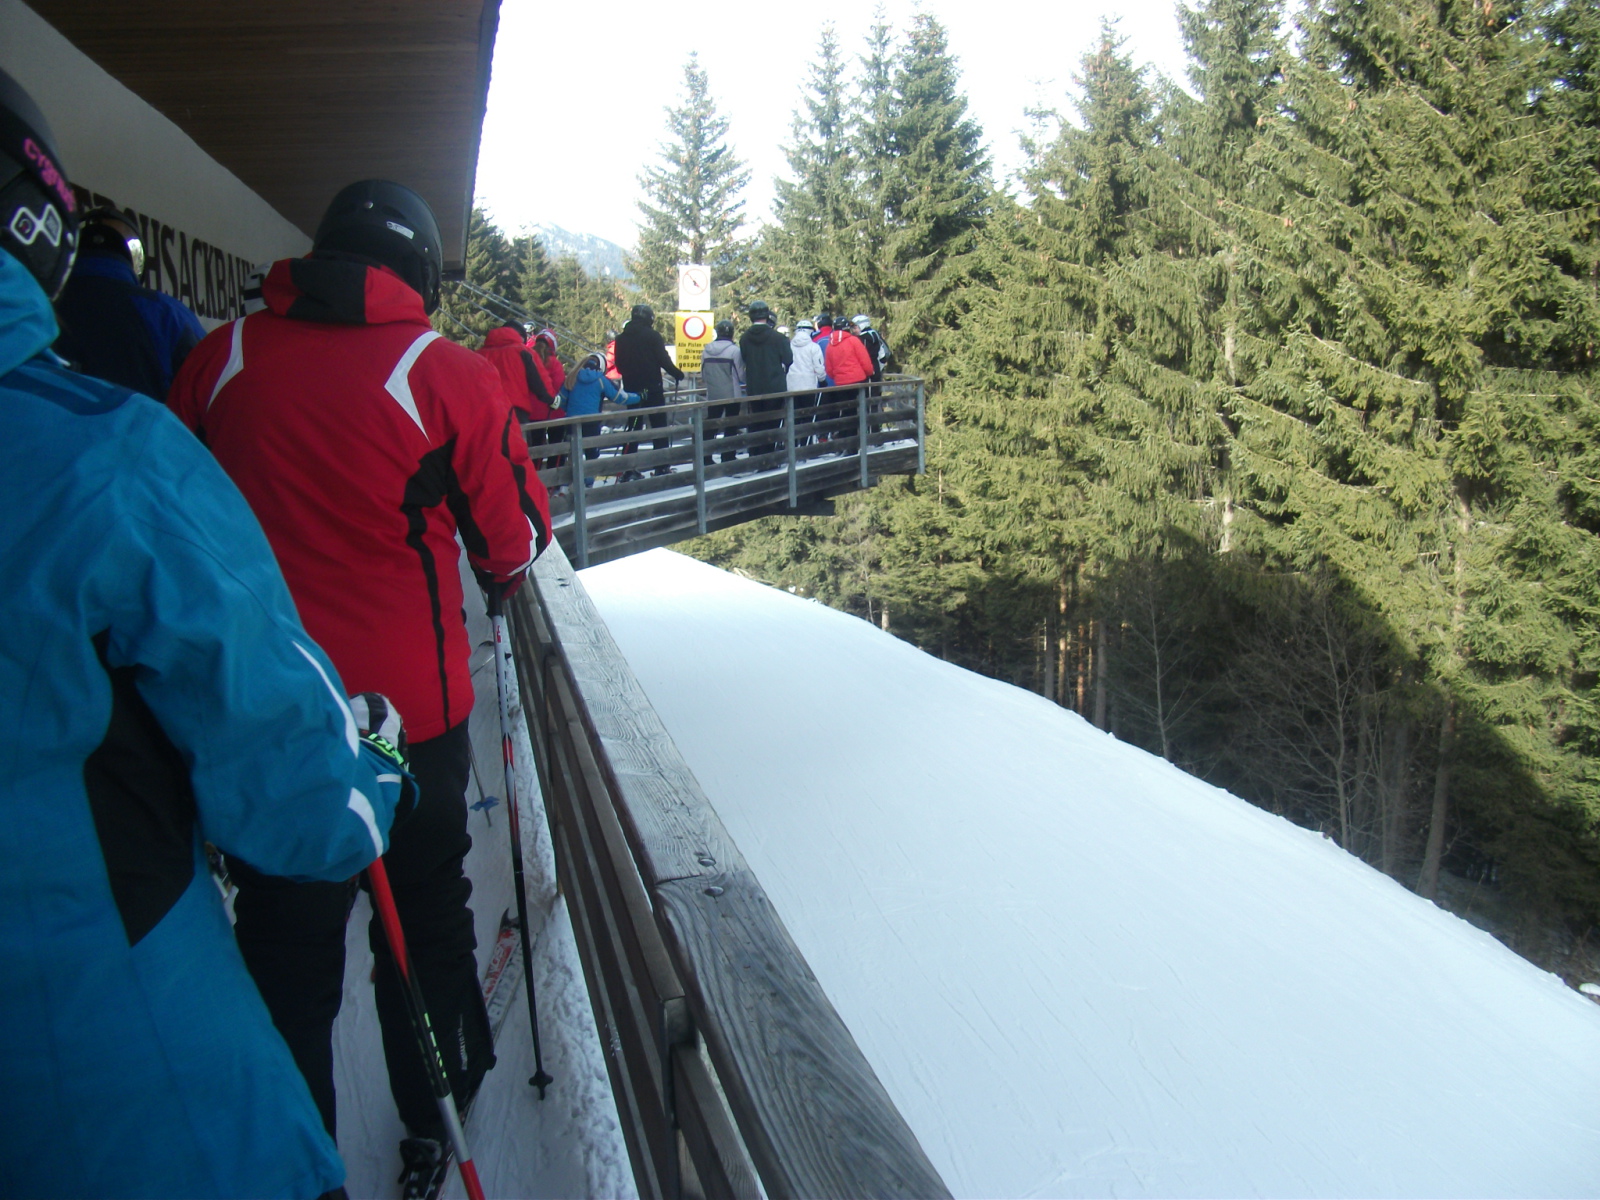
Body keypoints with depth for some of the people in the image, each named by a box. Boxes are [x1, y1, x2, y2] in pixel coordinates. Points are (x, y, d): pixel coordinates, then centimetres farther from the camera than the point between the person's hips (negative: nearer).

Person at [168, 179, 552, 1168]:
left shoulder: (220, 357, -3)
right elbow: (515, 541, -5)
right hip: (410, 711, -2)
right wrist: (503, 563, 16)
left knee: (286, 937, 16)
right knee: (425, 912, 20)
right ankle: (436, 1109, 40)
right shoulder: (446, 374, -13)